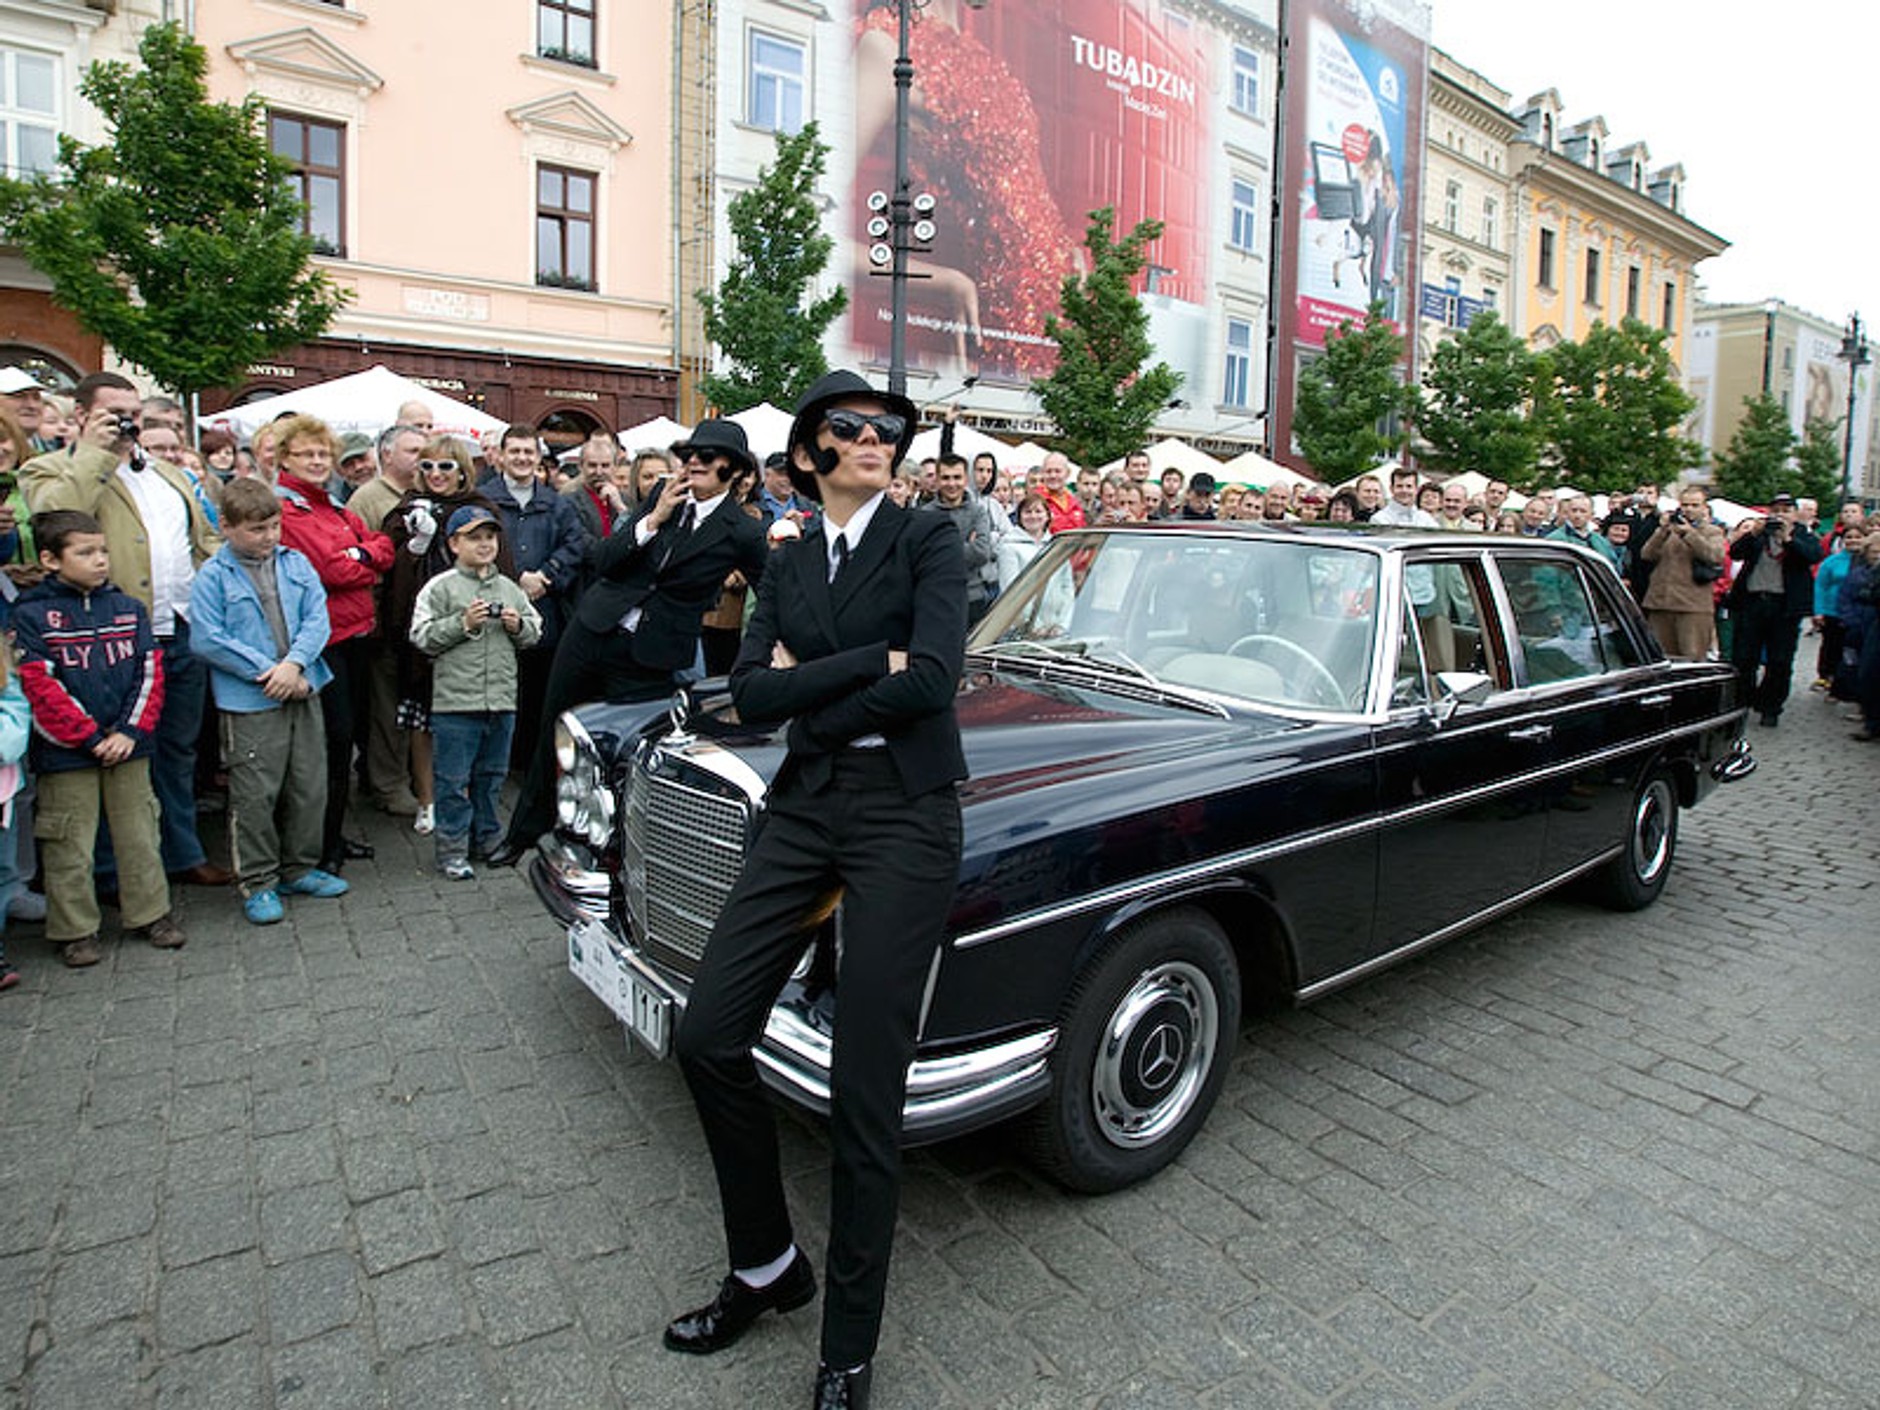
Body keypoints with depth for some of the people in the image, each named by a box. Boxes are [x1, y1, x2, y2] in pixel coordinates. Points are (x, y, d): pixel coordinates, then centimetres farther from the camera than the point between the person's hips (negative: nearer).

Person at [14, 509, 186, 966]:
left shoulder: (128, 608, 6)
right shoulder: (30, 615, -5)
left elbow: (150, 671, 3)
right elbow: (39, 687, -11)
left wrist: (130, 731, -8)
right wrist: (90, 737, -14)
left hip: (128, 747, 3)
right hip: (65, 754, -3)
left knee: (139, 834, 11)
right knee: (69, 844, 5)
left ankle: (149, 912, 24)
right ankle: (74, 931, 18)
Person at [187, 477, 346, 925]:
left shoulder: (296, 564, 8)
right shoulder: (213, 577, -4)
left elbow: (317, 619, 1)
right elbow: (209, 640, -10)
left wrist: (294, 663, -14)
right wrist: (267, 672, -14)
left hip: (302, 693, 4)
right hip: (249, 704, -4)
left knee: (310, 787, 12)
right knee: (255, 796, 0)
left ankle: (300, 868, 27)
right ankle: (257, 881, 14)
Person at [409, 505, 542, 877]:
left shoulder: (510, 589, 13)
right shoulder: (440, 587, -2)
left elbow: (534, 633, 16)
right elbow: (422, 637, -7)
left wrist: (518, 626, -4)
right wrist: (463, 623, -15)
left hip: (502, 700, 5)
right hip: (455, 701, -4)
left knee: (491, 776, 15)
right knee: (454, 780, 1)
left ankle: (487, 839, 28)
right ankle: (453, 850, 9)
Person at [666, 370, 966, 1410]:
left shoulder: (928, 541, 0)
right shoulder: (790, 563, 13)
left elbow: (932, 679, -17)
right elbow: (750, 692, -1)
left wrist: (807, 686, -6)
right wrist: (873, 661, -11)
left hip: (905, 814, -5)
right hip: (803, 808, 5)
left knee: (864, 1093, -1)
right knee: (708, 1039, 3)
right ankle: (767, 1266, 28)